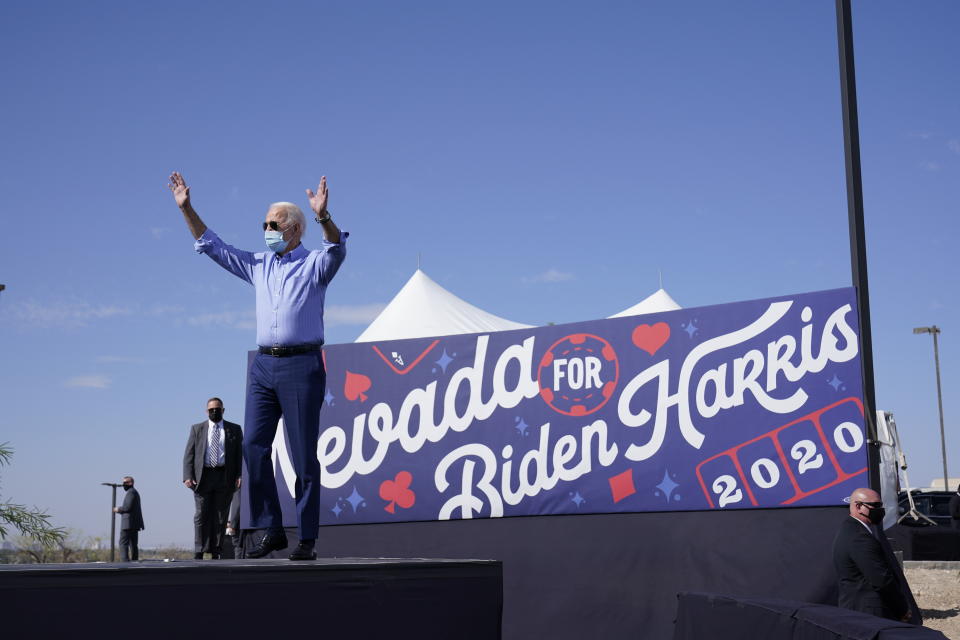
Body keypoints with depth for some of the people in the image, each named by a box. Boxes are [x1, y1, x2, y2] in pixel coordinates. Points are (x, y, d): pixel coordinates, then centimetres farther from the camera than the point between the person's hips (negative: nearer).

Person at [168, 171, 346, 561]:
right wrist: (186, 209, 14)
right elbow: (211, 245, 22)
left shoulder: (314, 264, 3)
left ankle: (307, 539, 1)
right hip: (264, 366, 5)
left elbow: (337, 248, -18)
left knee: (303, 454, -4)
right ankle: (271, 530, 1)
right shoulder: (258, 266, 19)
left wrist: (323, 217, -37)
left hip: (301, 365, -5)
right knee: (254, 445, -6)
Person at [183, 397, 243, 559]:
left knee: (220, 517, 1)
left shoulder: (234, 430, 12)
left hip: (225, 478, 0)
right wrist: (188, 476, -6)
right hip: (203, 477, 0)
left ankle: (215, 553, 4)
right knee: (202, 516, -3)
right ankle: (199, 553, -2)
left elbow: (240, 454, 7)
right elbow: (189, 454, 8)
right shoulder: (197, 429, 13)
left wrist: (239, 475, -6)